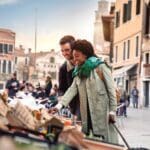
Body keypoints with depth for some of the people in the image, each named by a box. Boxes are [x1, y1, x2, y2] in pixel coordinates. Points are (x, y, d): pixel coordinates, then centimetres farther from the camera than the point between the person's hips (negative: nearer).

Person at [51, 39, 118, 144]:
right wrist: (59, 105, -9)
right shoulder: (79, 71, 14)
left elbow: (111, 89, -7)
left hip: (102, 112, -6)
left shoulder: (100, 67, -5)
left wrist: (112, 111, -11)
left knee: (107, 140, -2)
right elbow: (72, 89, 4)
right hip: (87, 114, 6)